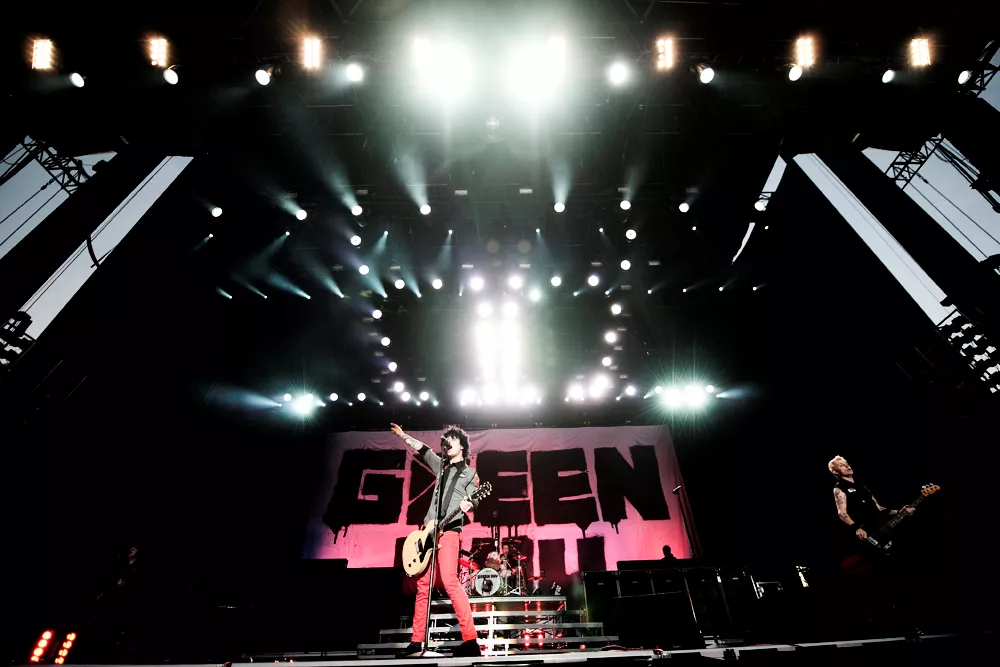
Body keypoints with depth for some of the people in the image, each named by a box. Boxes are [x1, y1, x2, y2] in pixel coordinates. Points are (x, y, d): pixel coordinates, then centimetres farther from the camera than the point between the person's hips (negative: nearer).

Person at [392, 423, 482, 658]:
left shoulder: (469, 473, 3)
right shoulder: (442, 466, 19)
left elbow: (474, 499, -9)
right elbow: (423, 450, 27)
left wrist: (468, 505, -32)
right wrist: (403, 436, 32)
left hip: (449, 531, -7)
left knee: (449, 581, -18)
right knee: (423, 584, 8)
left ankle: (470, 640, -16)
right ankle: (417, 641, 17)